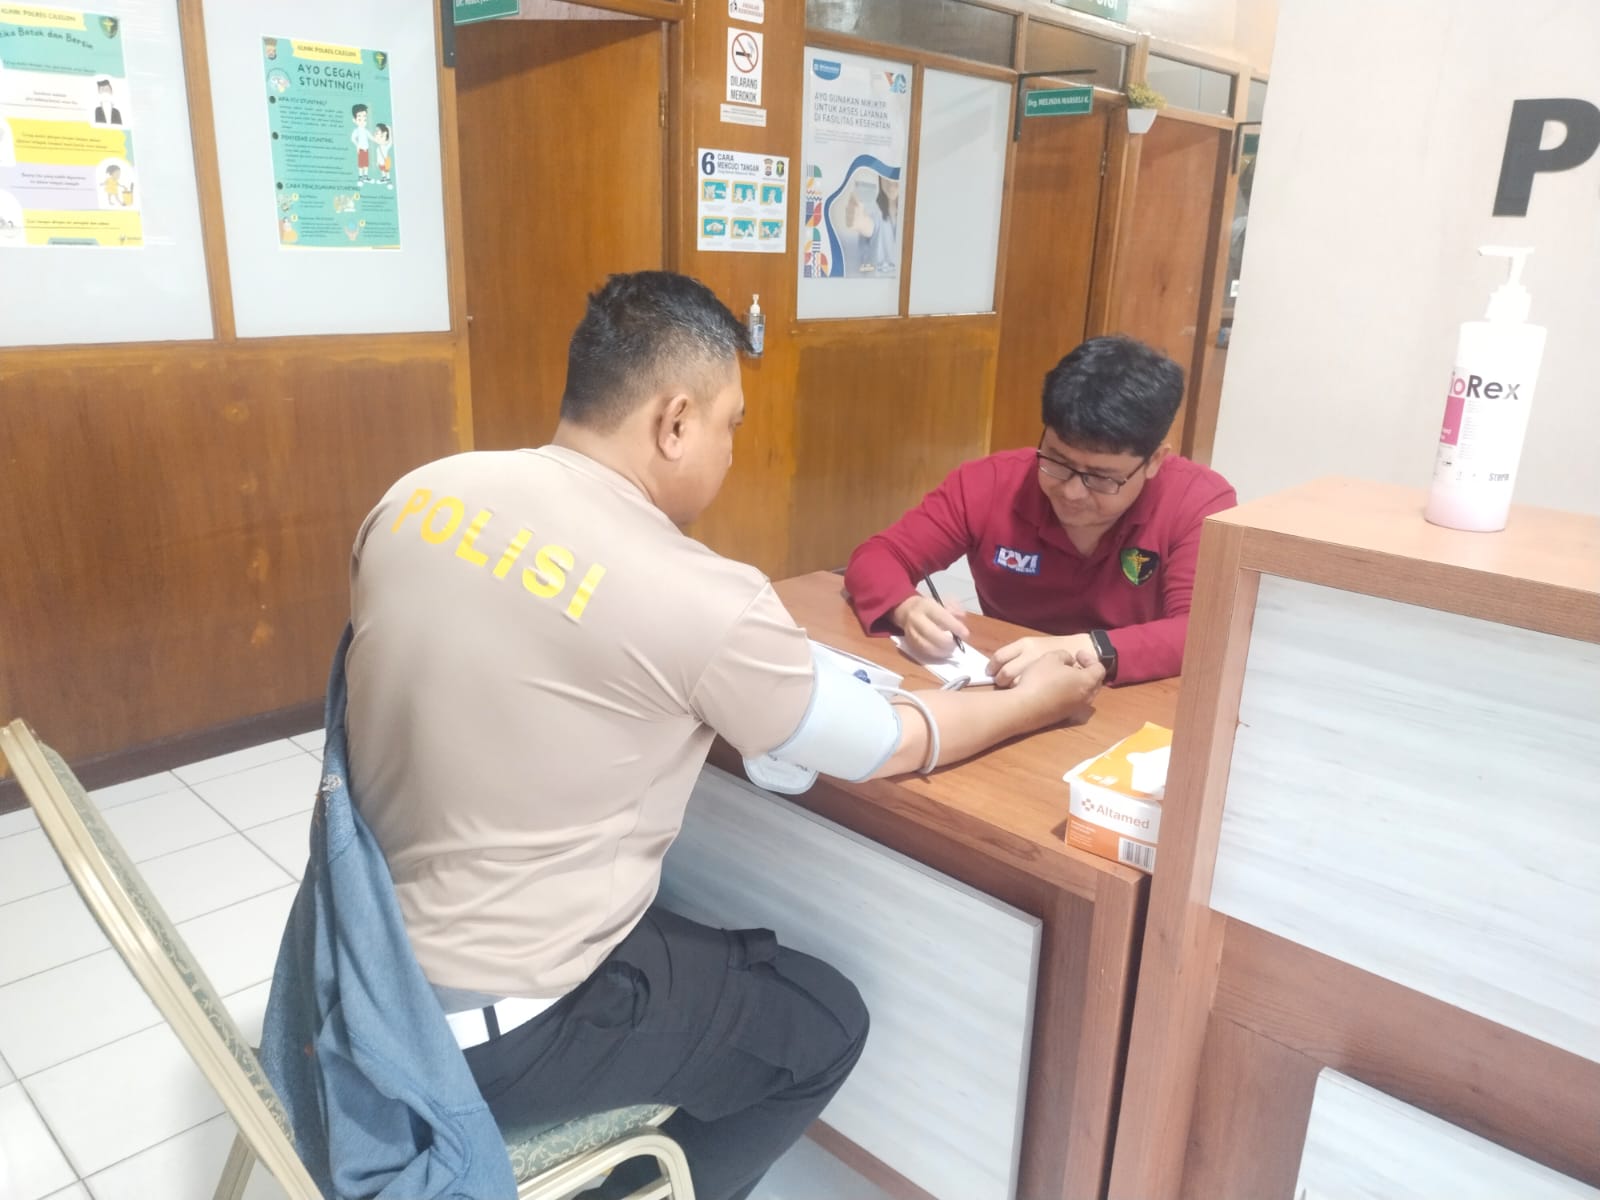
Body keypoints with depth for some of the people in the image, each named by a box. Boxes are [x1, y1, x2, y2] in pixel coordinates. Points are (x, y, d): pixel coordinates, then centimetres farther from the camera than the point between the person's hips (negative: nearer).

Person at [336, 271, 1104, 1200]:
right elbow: (889, 748, -9)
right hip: (488, 1033, -7)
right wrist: (1035, 702, 10)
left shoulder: (420, 494, -5)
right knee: (825, 1023, 13)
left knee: (698, 944, 27)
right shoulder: (698, 598, -23)